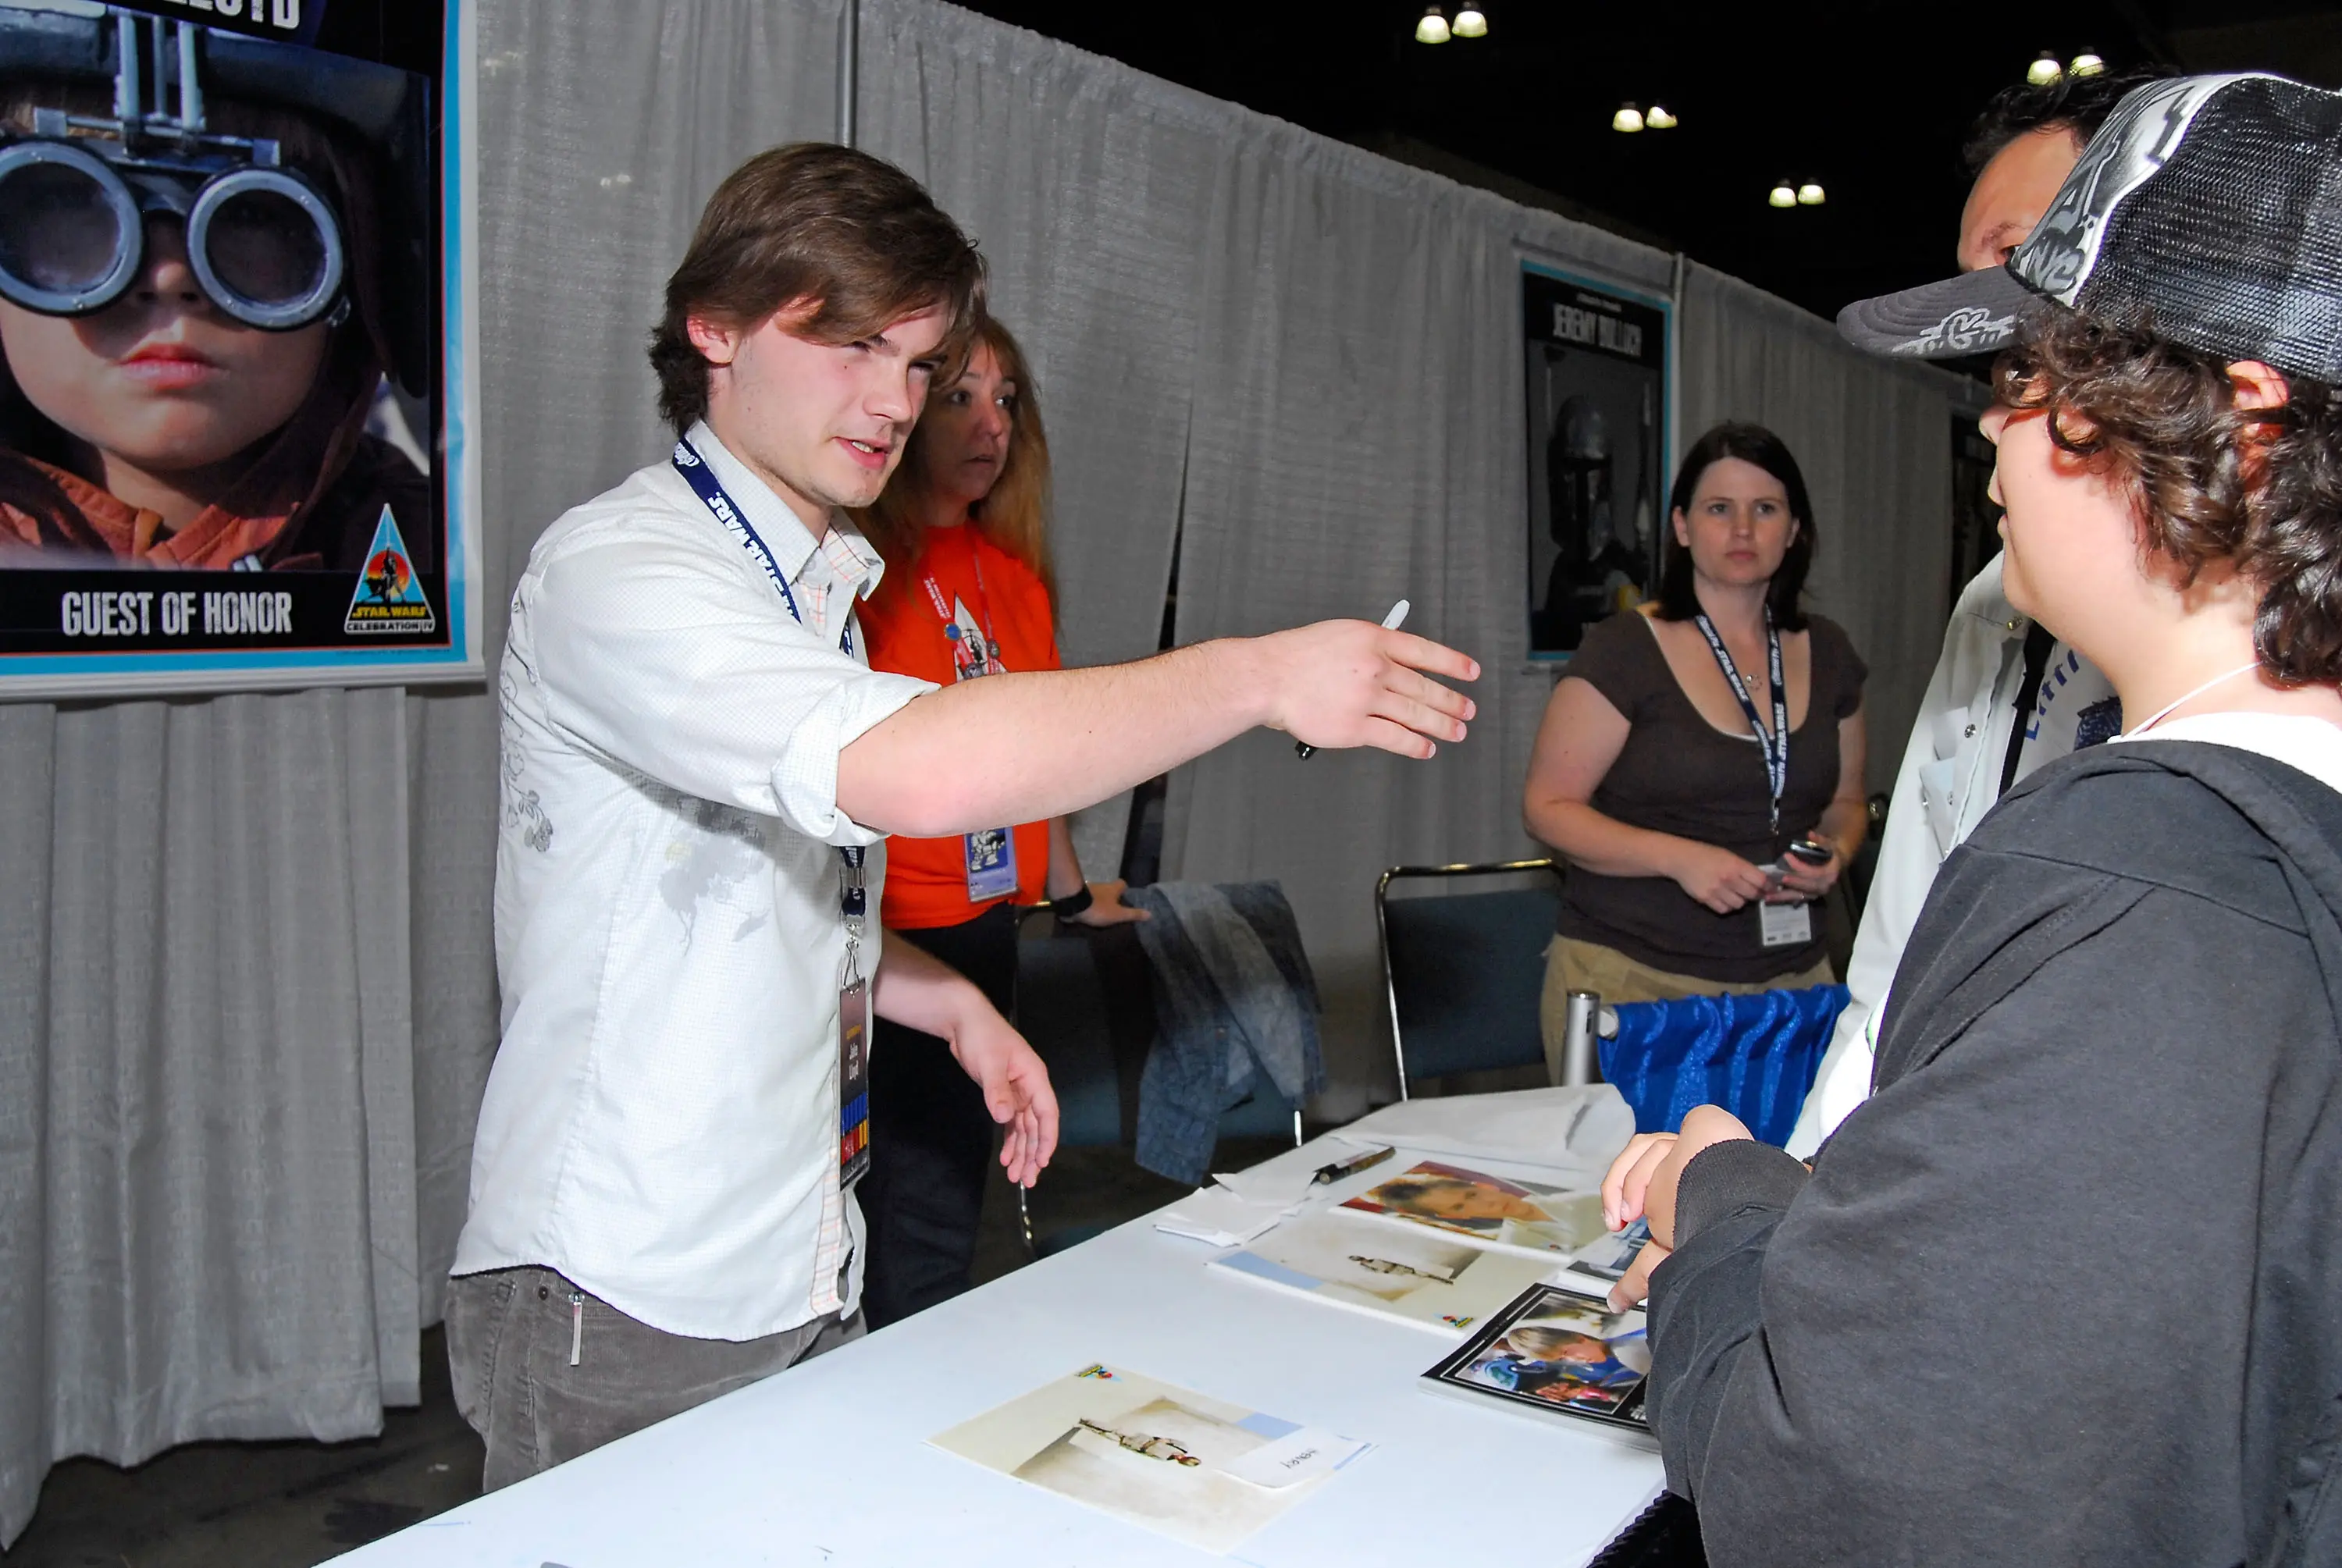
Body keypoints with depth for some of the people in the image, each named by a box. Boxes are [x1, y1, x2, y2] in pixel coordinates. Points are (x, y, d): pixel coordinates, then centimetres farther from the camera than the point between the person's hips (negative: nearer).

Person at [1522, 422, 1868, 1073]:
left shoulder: (1826, 654, 11)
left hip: (1789, 976, 5)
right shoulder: (1624, 650, -6)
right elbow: (1548, 806, -8)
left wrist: (1835, 853, -1)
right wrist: (1679, 858, -19)